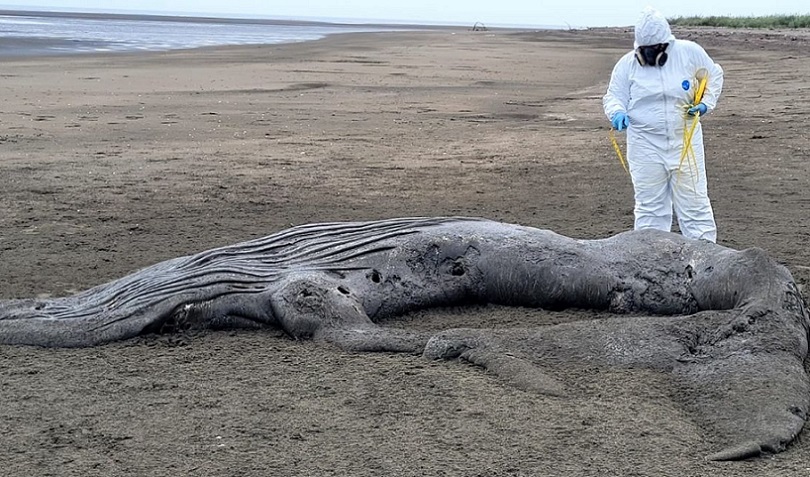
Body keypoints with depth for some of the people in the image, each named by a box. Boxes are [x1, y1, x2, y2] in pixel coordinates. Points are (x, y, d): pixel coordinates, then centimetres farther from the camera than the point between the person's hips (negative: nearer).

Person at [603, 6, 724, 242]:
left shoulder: (689, 52, -3)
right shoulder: (627, 64, -2)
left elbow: (714, 75, 12)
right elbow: (614, 96, 5)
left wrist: (706, 103, -2)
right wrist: (617, 112, -18)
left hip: (685, 142, -1)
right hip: (645, 146, 1)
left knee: (694, 202, 3)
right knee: (649, 206, 8)